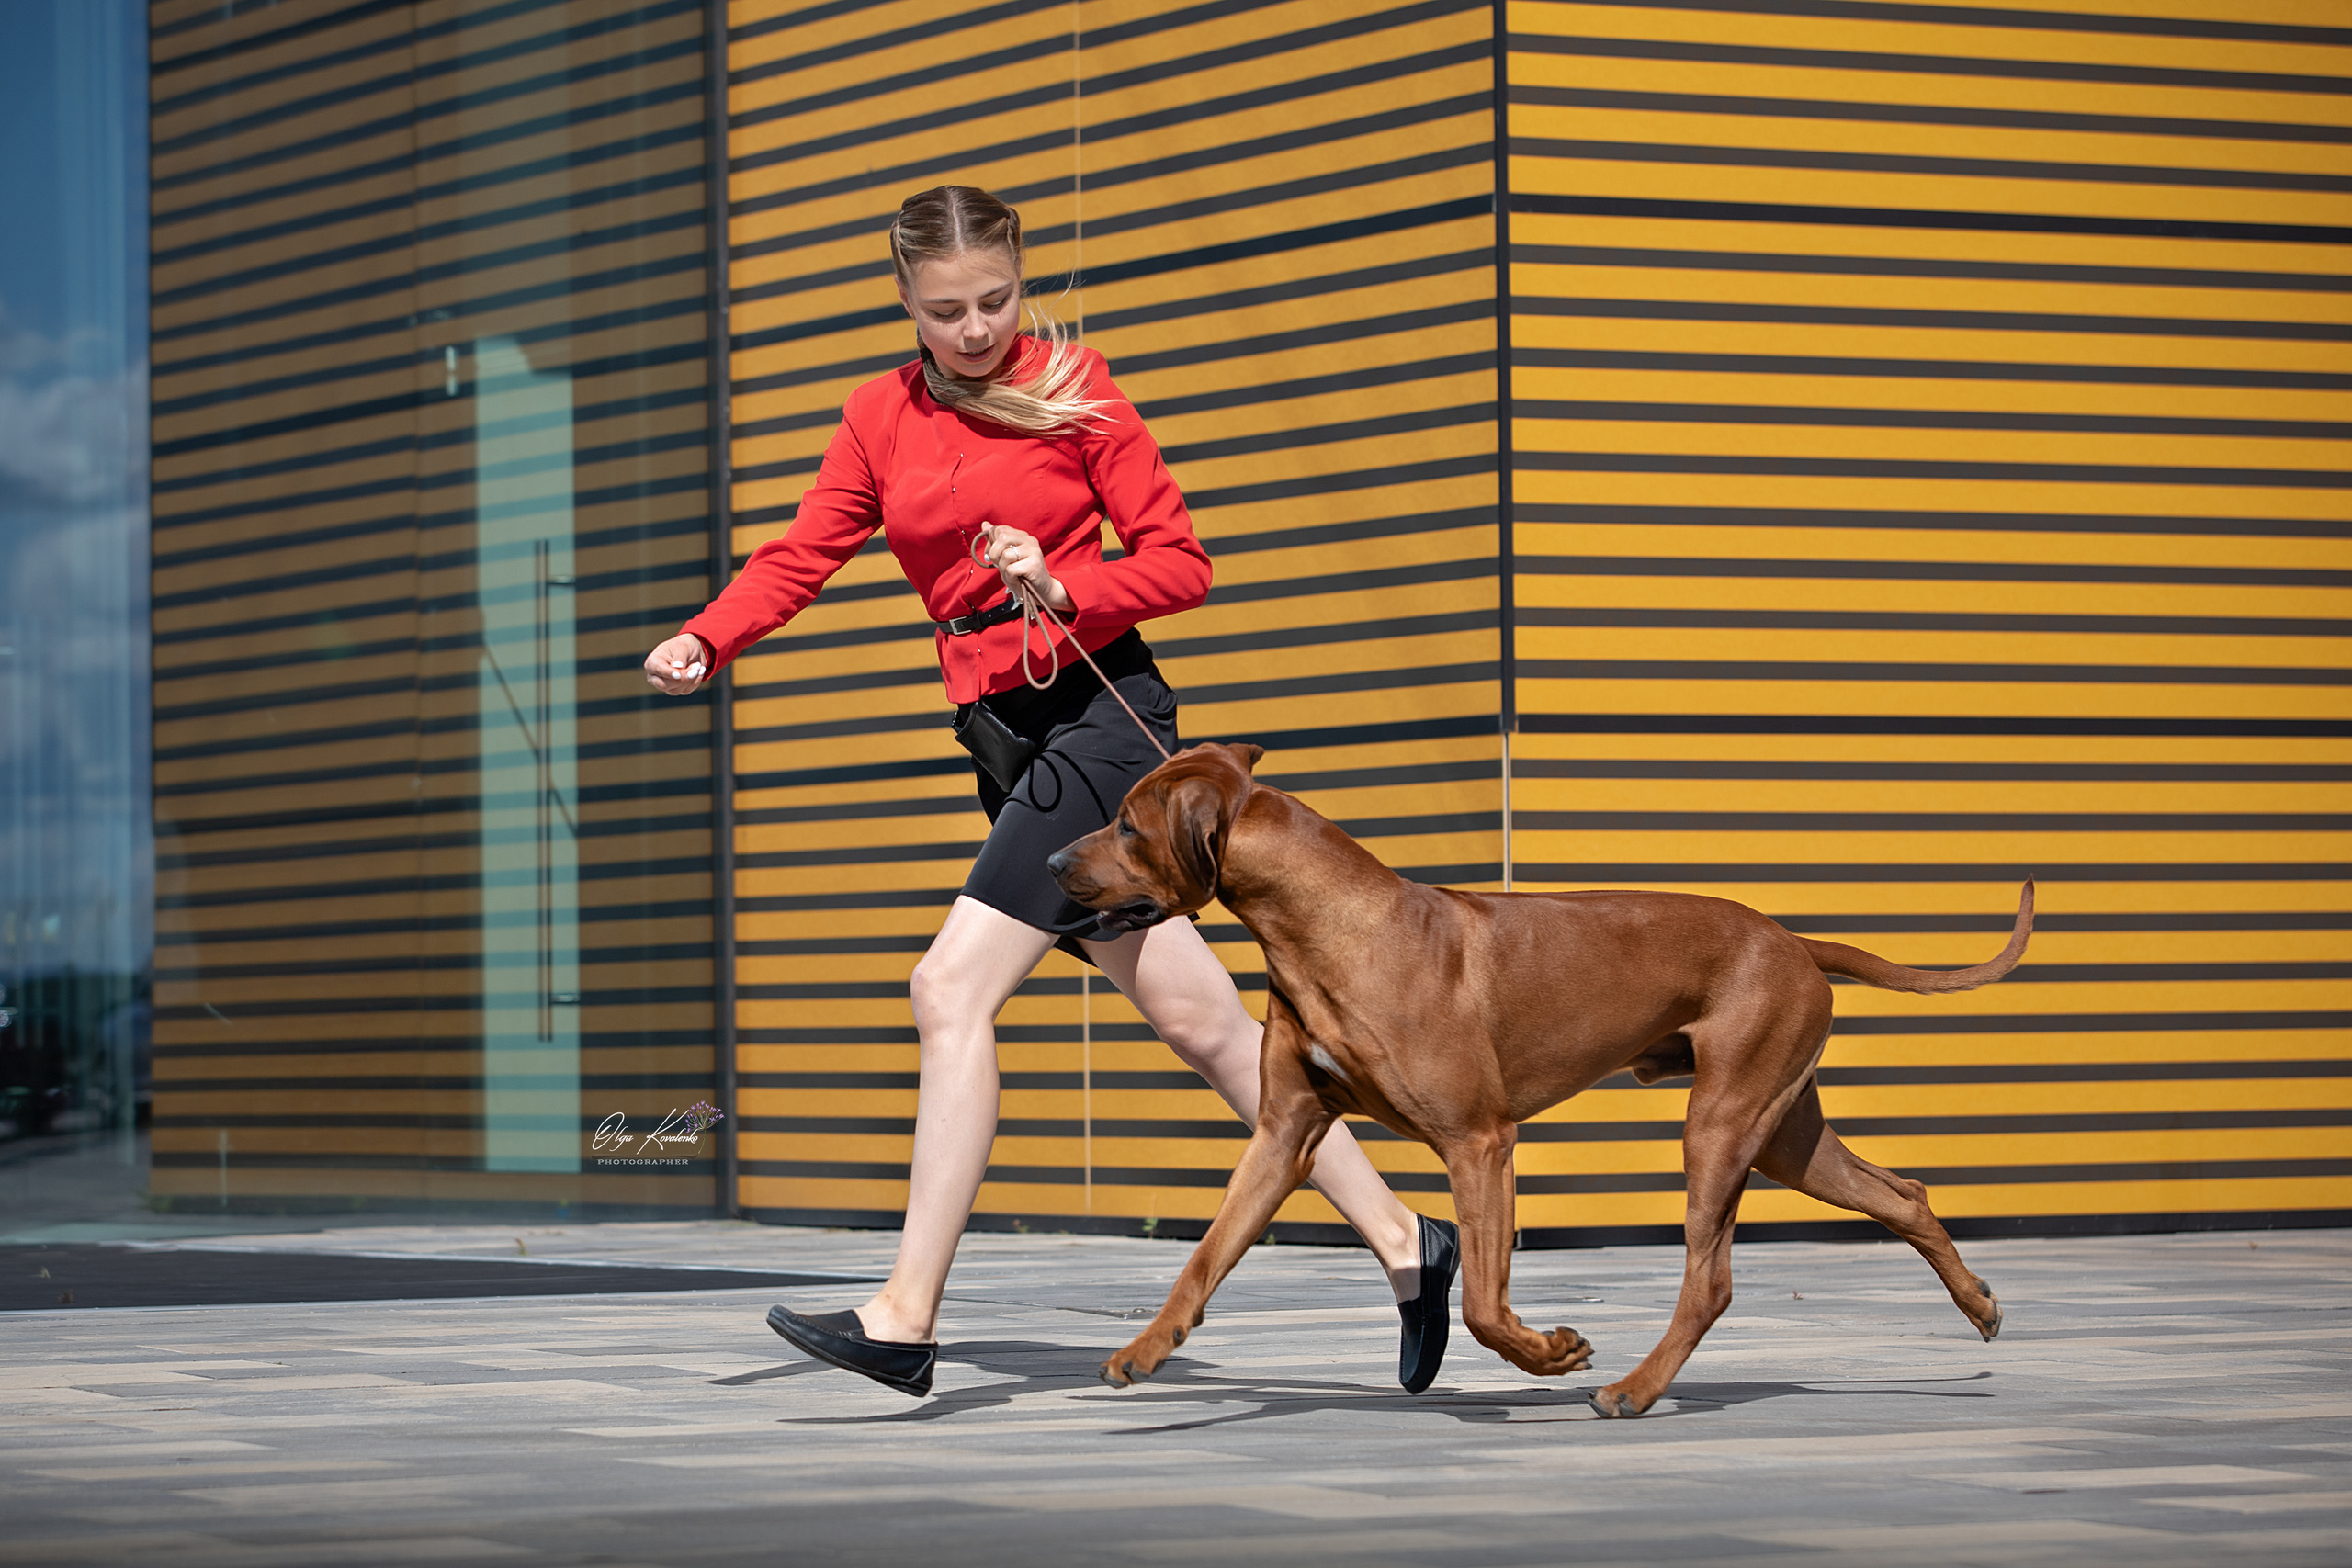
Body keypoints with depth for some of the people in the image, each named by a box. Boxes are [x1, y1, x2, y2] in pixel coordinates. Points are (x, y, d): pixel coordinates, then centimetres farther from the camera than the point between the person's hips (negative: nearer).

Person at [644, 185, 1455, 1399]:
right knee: (1193, 1014, 5)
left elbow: (1179, 564, -2)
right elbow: (803, 555, 3)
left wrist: (1063, 591, -20)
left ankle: (905, 1319, -17)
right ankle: (1400, 1240, 14)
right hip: (1002, 738, 6)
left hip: (1098, 712, -6)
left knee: (953, 989, -16)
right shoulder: (881, 418, 12)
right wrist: (704, 641, -15)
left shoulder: (1071, 387, -1)